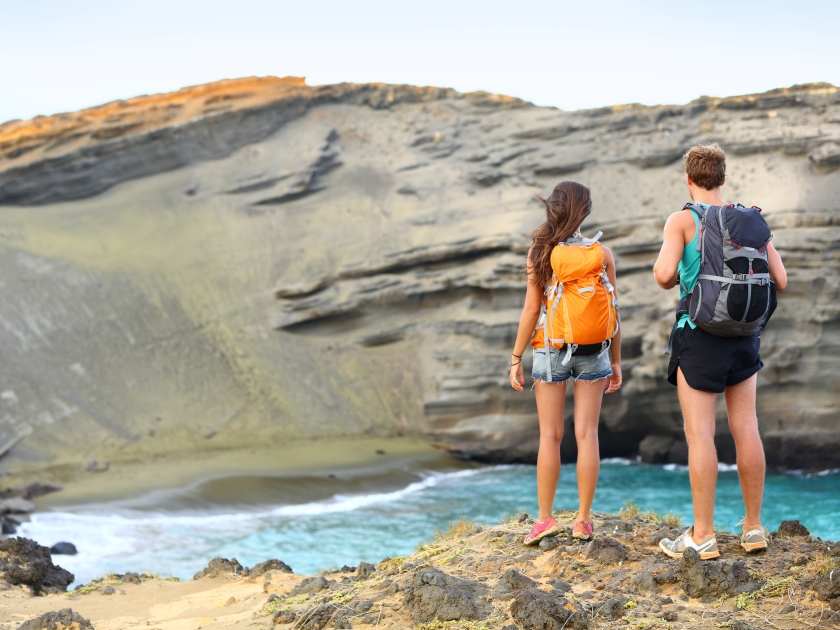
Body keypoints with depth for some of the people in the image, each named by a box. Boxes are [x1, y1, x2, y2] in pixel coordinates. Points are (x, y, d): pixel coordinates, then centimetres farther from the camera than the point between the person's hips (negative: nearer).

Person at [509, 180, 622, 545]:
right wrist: (616, 362, 8)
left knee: (550, 435, 5)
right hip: (593, 352, 1)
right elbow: (613, 312, 0)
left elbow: (531, 310, -8)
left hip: (552, 350, -1)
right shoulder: (602, 254, -3)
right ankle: (584, 521, 6)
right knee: (587, 434, 4)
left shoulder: (542, 252, -6)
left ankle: (545, 518, 4)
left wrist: (516, 358, -1)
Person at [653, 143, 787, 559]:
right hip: (745, 336, 4)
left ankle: (703, 535, -2)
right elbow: (780, 280, 5)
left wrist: (671, 281, 4)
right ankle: (754, 527, 15)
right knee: (746, 428, 9)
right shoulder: (753, 220, 6)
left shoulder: (683, 220, -7)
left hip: (699, 334, -4)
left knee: (700, 433, -3)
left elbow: (664, 274, -19)